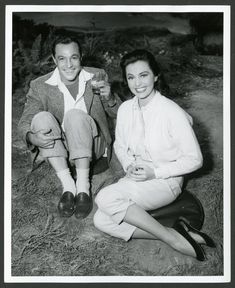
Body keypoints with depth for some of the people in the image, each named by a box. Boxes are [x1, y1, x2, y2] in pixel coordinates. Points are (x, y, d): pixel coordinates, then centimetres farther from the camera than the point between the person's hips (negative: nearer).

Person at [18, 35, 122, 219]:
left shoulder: (97, 76, -2)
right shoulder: (40, 86, -4)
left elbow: (117, 114, 2)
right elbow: (25, 122, -6)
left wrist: (108, 98, -22)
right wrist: (32, 137, -31)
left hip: (92, 147, -1)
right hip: (58, 148, 1)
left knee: (75, 115, -28)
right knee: (42, 118, -25)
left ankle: (83, 186, -24)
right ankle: (68, 186, -22)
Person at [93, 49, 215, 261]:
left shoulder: (172, 113, -18)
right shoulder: (125, 109, -1)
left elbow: (194, 159, -12)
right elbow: (120, 146, 14)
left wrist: (155, 172, -18)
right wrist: (129, 166, -7)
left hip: (165, 182, -6)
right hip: (136, 179, 6)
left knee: (105, 198, -27)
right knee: (101, 220, -15)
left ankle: (172, 236, -14)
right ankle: (174, 236, -13)